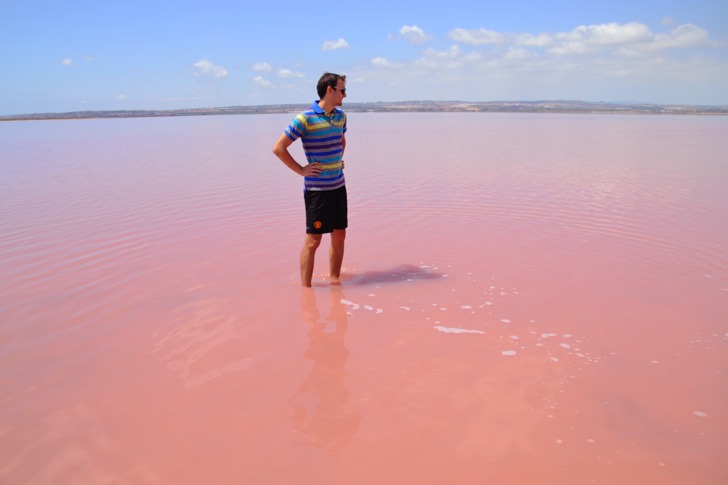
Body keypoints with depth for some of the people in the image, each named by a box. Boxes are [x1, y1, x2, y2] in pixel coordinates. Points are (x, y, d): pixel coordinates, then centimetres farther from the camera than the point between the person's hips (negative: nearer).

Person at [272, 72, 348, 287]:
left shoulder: (340, 115, 9)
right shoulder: (305, 119, -13)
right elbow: (279, 148, -12)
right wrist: (301, 170, -11)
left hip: (338, 186, 7)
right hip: (317, 188, -7)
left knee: (339, 235, 12)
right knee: (313, 240, -2)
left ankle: (334, 280, 26)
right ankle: (306, 288, 8)